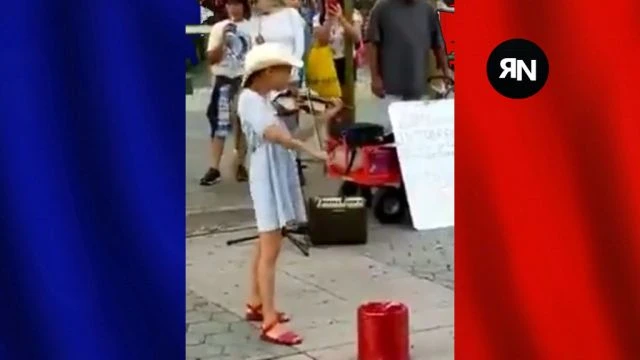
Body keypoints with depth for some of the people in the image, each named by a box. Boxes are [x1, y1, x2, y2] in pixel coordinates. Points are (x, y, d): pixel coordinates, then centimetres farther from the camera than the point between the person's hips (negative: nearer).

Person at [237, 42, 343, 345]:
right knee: (271, 249, -11)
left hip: (280, 176, 10)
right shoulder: (249, 99, -15)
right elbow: (275, 134, -31)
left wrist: (324, 118, 6)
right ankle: (270, 323, -11)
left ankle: (256, 304, 32)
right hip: (268, 178, -10)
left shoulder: (268, 100, 14)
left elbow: (291, 136, 11)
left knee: (266, 245, 19)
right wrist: (312, 151, -38)